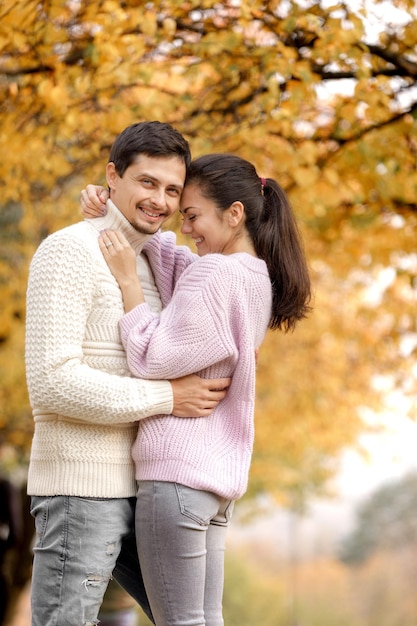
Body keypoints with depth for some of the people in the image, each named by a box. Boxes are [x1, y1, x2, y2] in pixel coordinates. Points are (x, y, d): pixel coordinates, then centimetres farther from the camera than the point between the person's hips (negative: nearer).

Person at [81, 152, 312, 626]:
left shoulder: (215, 274, -15)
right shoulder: (260, 279, 13)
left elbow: (154, 360, -13)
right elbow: (160, 249, 18)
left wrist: (127, 280, -7)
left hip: (178, 471, -9)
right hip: (221, 473, 9)